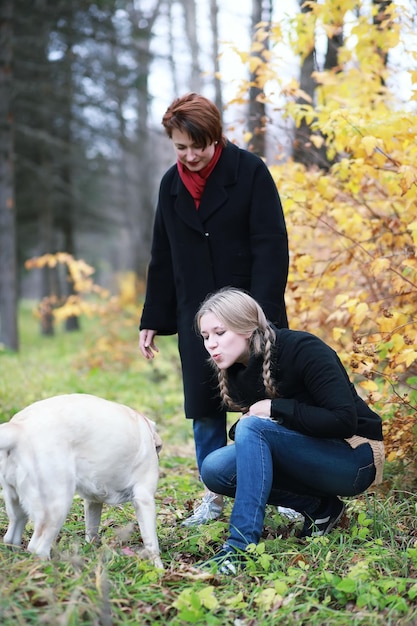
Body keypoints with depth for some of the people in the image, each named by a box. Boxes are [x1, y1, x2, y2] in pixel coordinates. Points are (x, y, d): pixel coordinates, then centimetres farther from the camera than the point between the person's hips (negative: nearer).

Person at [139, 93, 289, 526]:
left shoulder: (249, 171, -7)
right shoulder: (171, 185, 8)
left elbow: (270, 247, -11)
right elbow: (162, 259, 14)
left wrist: (261, 312, -19)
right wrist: (152, 320, 12)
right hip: (197, 315, 4)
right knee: (204, 409, 5)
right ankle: (213, 498, 16)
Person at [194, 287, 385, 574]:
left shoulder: (304, 351, -21)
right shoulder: (236, 373, -1)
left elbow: (344, 420, -26)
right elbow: (253, 419, 13)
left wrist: (276, 408, -24)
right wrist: (242, 428, -11)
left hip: (353, 458, -8)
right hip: (307, 458, 8)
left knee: (253, 428, -28)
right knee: (215, 469, -13)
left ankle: (240, 548, -35)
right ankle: (319, 508, -1)